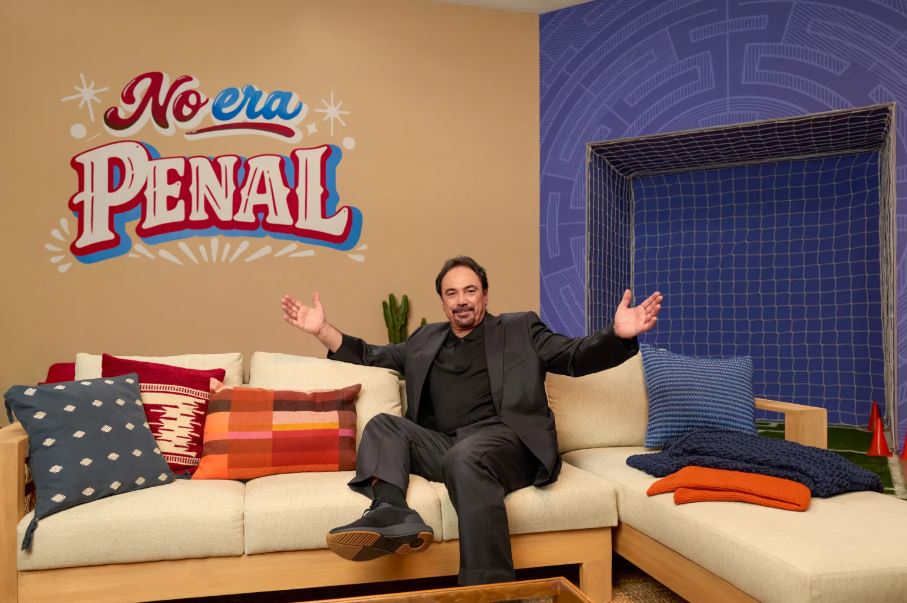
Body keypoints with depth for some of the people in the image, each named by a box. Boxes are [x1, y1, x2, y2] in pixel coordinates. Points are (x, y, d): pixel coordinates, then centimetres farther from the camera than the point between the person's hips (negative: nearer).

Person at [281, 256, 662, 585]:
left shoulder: (520, 329, 15)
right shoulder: (425, 340, 25)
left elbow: (576, 356, 4)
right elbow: (371, 355, 29)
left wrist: (619, 334, -16)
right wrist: (322, 330, 16)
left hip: (503, 440, -5)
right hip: (441, 446, 5)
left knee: (465, 457, -35)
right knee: (383, 426, -13)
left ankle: (490, 587, -37)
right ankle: (392, 514, -38)